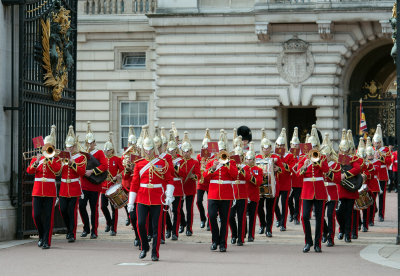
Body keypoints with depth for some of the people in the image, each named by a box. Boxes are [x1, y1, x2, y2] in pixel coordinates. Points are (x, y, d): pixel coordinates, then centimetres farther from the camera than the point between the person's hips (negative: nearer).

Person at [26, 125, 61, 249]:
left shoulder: (56, 159, 7)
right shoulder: (36, 158, 12)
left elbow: (57, 169, -15)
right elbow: (29, 171, -3)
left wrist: (49, 157, -14)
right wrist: (36, 162, -18)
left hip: (50, 191, -2)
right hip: (37, 190, 2)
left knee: (48, 216, -4)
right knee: (36, 215, -1)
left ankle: (47, 241, -1)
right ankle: (42, 236, 20)